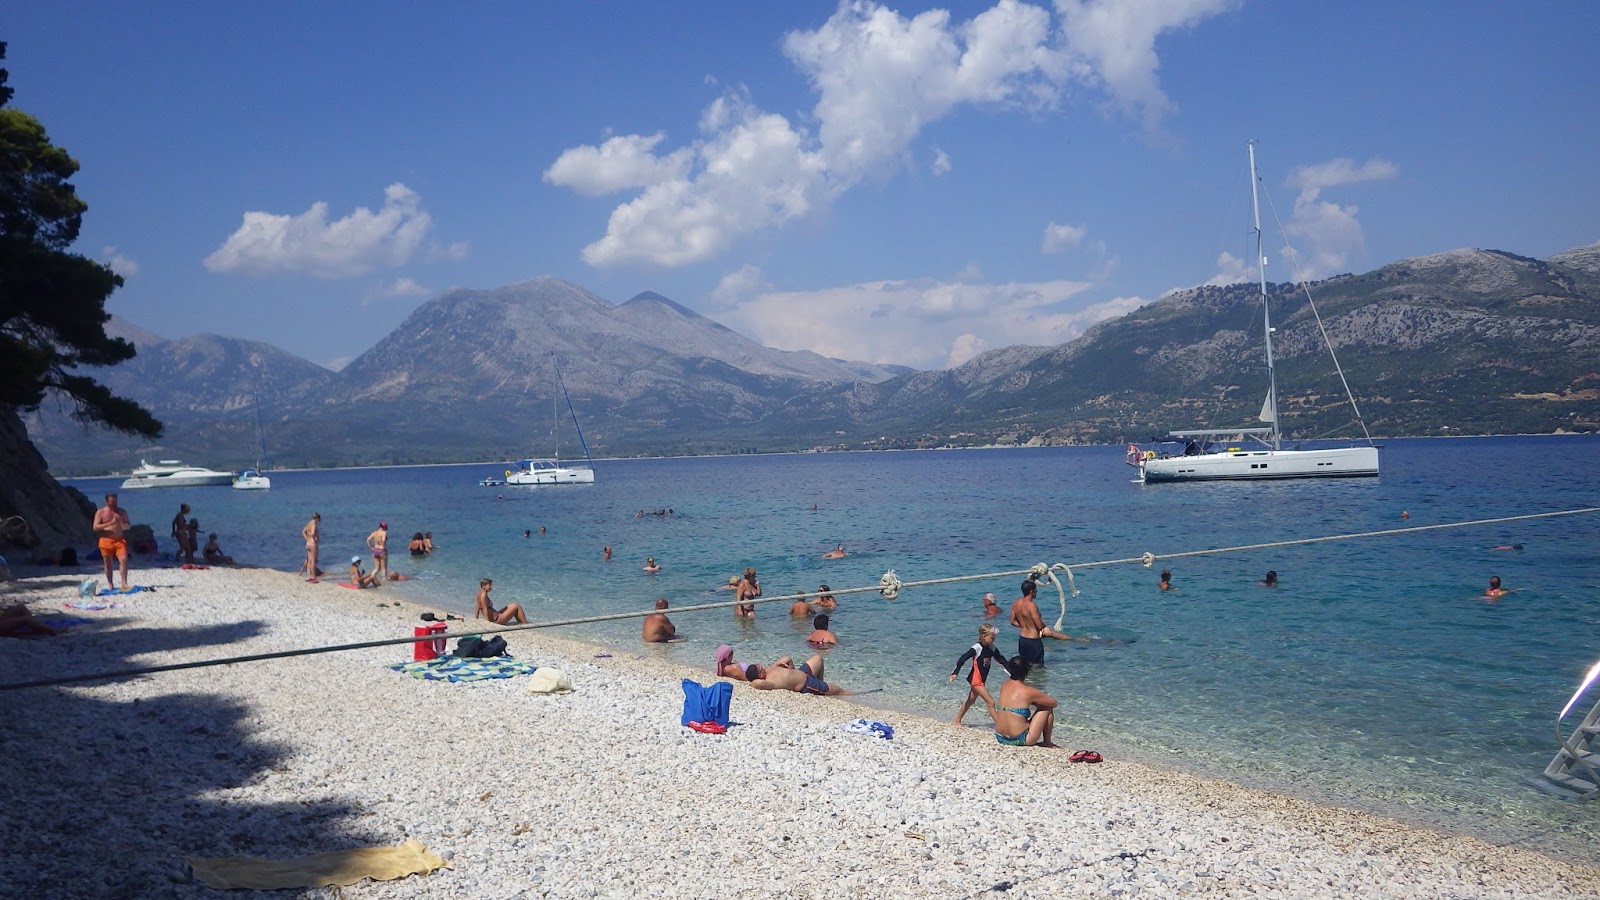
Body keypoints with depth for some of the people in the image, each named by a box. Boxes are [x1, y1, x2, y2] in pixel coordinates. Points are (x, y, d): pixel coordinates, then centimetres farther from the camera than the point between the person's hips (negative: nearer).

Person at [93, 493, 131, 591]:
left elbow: (127, 527, 11)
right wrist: (110, 523, -18)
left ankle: (124, 583, -13)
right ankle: (109, 584, 18)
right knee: (108, 564, 7)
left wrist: (121, 523, -12)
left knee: (124, 560, -14)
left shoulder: (122, 512, 8)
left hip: (119, 540, 1)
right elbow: (95, 527, -7)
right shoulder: (100, 512, 1)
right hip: (106, 541, -1)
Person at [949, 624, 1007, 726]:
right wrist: (955, 673, -31)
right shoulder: (977, 648, -21)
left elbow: (1001, 658, 14)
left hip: (981, 680, 8)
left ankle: (957, 721, 31)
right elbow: (963, 659, -25)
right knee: (990, 702, -10)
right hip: (975, 679, -8)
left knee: (970, 701, 19)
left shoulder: (991, 648, 0)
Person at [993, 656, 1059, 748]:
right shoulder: (1028, 692, -13)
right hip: (1019, 740, -6)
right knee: (1047, 708, 9)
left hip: (1000, 738, 6)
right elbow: (1054, 702, 1)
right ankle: (1047, 743, 22)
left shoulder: (1004, 686, 4)